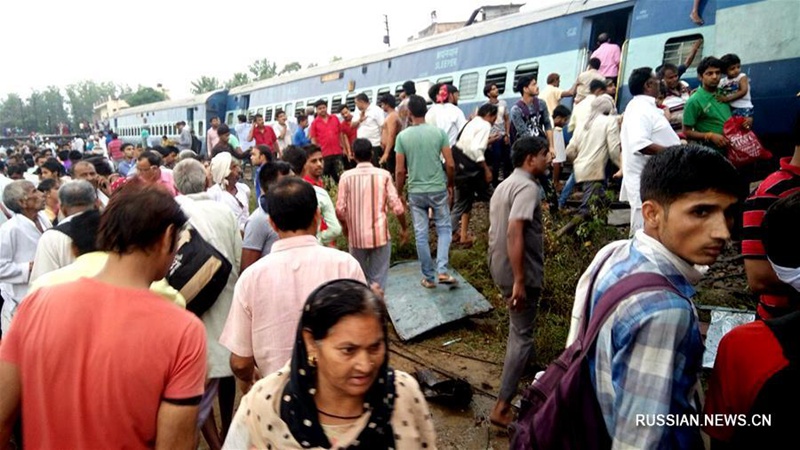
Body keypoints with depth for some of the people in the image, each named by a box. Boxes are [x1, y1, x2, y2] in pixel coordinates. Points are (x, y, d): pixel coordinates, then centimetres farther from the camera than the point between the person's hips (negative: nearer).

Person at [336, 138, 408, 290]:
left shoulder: (346, 176, -5)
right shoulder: (383, 175, -6)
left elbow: (340, 210, -7)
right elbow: (397, 207, -9)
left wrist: (346, 227, 12)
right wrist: (404, 228, 7)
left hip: (356, 237, 1)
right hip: (380, 235, -1)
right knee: (378, 280, 7)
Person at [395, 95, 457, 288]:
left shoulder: (402, 136, -5)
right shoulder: (439, 132, -5)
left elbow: (400, 171, -4)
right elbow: (450, 165, -6)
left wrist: (399, 194, 9)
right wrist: (450, 185, 11)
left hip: (415, 192, 0)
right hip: (438, 189, 0)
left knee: (421, 235, 8)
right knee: (444, 229, 14)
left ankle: (429, 277, 16)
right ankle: (442, 270, -1)